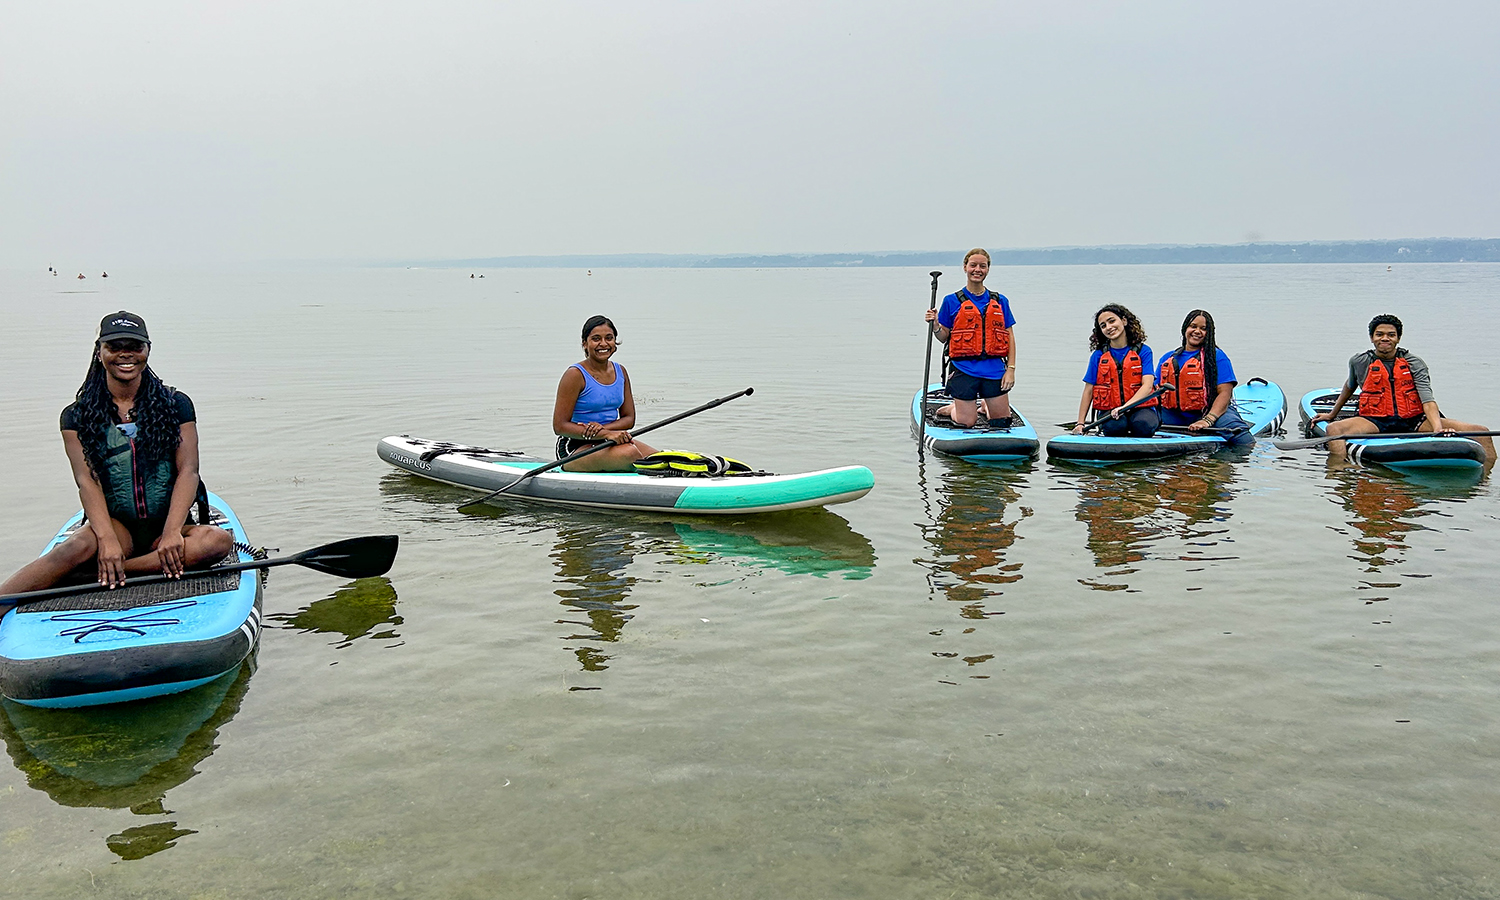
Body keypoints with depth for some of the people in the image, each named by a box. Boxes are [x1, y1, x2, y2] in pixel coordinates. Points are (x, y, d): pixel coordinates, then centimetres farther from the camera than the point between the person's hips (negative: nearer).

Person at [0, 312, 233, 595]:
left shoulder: (176, 405, 5)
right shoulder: (77, 416, 5)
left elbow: (188, 470, -5)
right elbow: (87, 480, -8)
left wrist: (172, 533, -23)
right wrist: (107, 539, -27)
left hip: (168, 525, 1)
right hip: (115, 524, 0)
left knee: (220, 540, -32)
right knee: (78, 547, -34)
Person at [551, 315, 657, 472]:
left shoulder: (621, 372, 8)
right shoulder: (575, 375, -11)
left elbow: (629, 418, 9)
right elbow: (559, 426, -16)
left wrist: (603, 427, -14)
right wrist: (606, 434, -26)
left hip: (611, 440, 6)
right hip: (575, 448, -6)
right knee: (629, 453, -32)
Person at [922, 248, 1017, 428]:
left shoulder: (1000, 301, 10)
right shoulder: (952, 301, 3)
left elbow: (1010, 337, 10)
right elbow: (944, 337, 6)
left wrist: (1011, 369, 1)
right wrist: (935, 325, -16)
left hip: (994, 369, 3)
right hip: (964, 369, -2)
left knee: (1002, 422, 6)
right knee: (966, 423, -4)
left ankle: (985, 407, 38)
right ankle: (953, 408, 28)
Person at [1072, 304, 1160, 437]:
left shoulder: (1143, 351, 3)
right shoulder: (1098, 355, 7)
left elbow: (1147, 386, -8)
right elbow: (1088, 391, 7)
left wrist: (1126, 406, -25)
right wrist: (1080, 424, -1)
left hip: (1139, 407, 0)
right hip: (1109, 410, 0)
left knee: (1143, 425, -34)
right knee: (1114, 426, -34)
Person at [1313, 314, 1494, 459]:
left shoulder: (1415, 364, 4)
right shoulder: (1359, 362, 7)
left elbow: (1428, 400, -8)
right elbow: (1350, 386, 29)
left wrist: (1438, 429, -26)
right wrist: (1332, 414, 37)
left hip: (1414, 421, 1)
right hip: (1375, 421, -1)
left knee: (1481, 432, -15)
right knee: (1334, 429, -34)